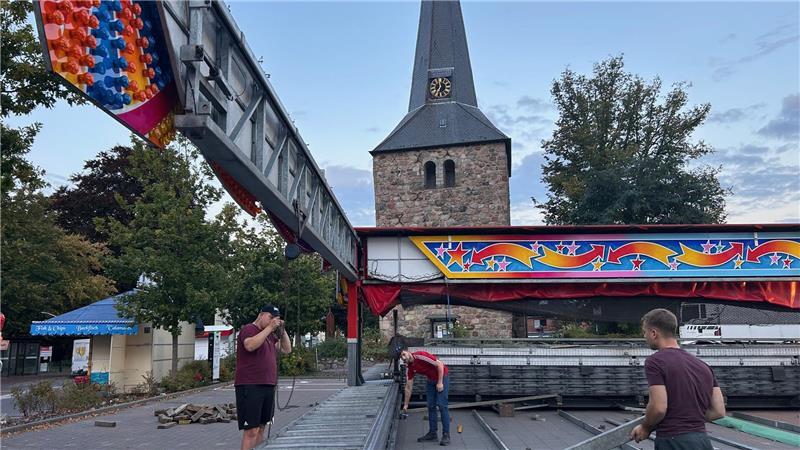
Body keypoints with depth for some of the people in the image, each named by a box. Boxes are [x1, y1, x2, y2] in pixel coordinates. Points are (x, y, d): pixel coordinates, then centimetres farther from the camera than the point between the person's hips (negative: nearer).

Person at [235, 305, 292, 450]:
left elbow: (287, 349, 18)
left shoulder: (270, 335, 21)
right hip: (250, 387, -8)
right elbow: (250, 345, -26)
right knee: (251, 431, -11)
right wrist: (269, 327, -20)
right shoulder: (249, 329, -5)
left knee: (261, 428, 10)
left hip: (268, 386, 8)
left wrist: (281, 330, 7)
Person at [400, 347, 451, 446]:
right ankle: (432, 433, 13)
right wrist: (405, 405, 6)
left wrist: (440, 382, -22)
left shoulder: (421, 356, -27)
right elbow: (408, 387, 4)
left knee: (442, 405, -12)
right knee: (431, 406, 5)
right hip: (431, 380, 7)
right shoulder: (409, 367, -4)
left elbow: (440, 364, -25)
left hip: (441, 377, -7)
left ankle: (446, 435, -7)